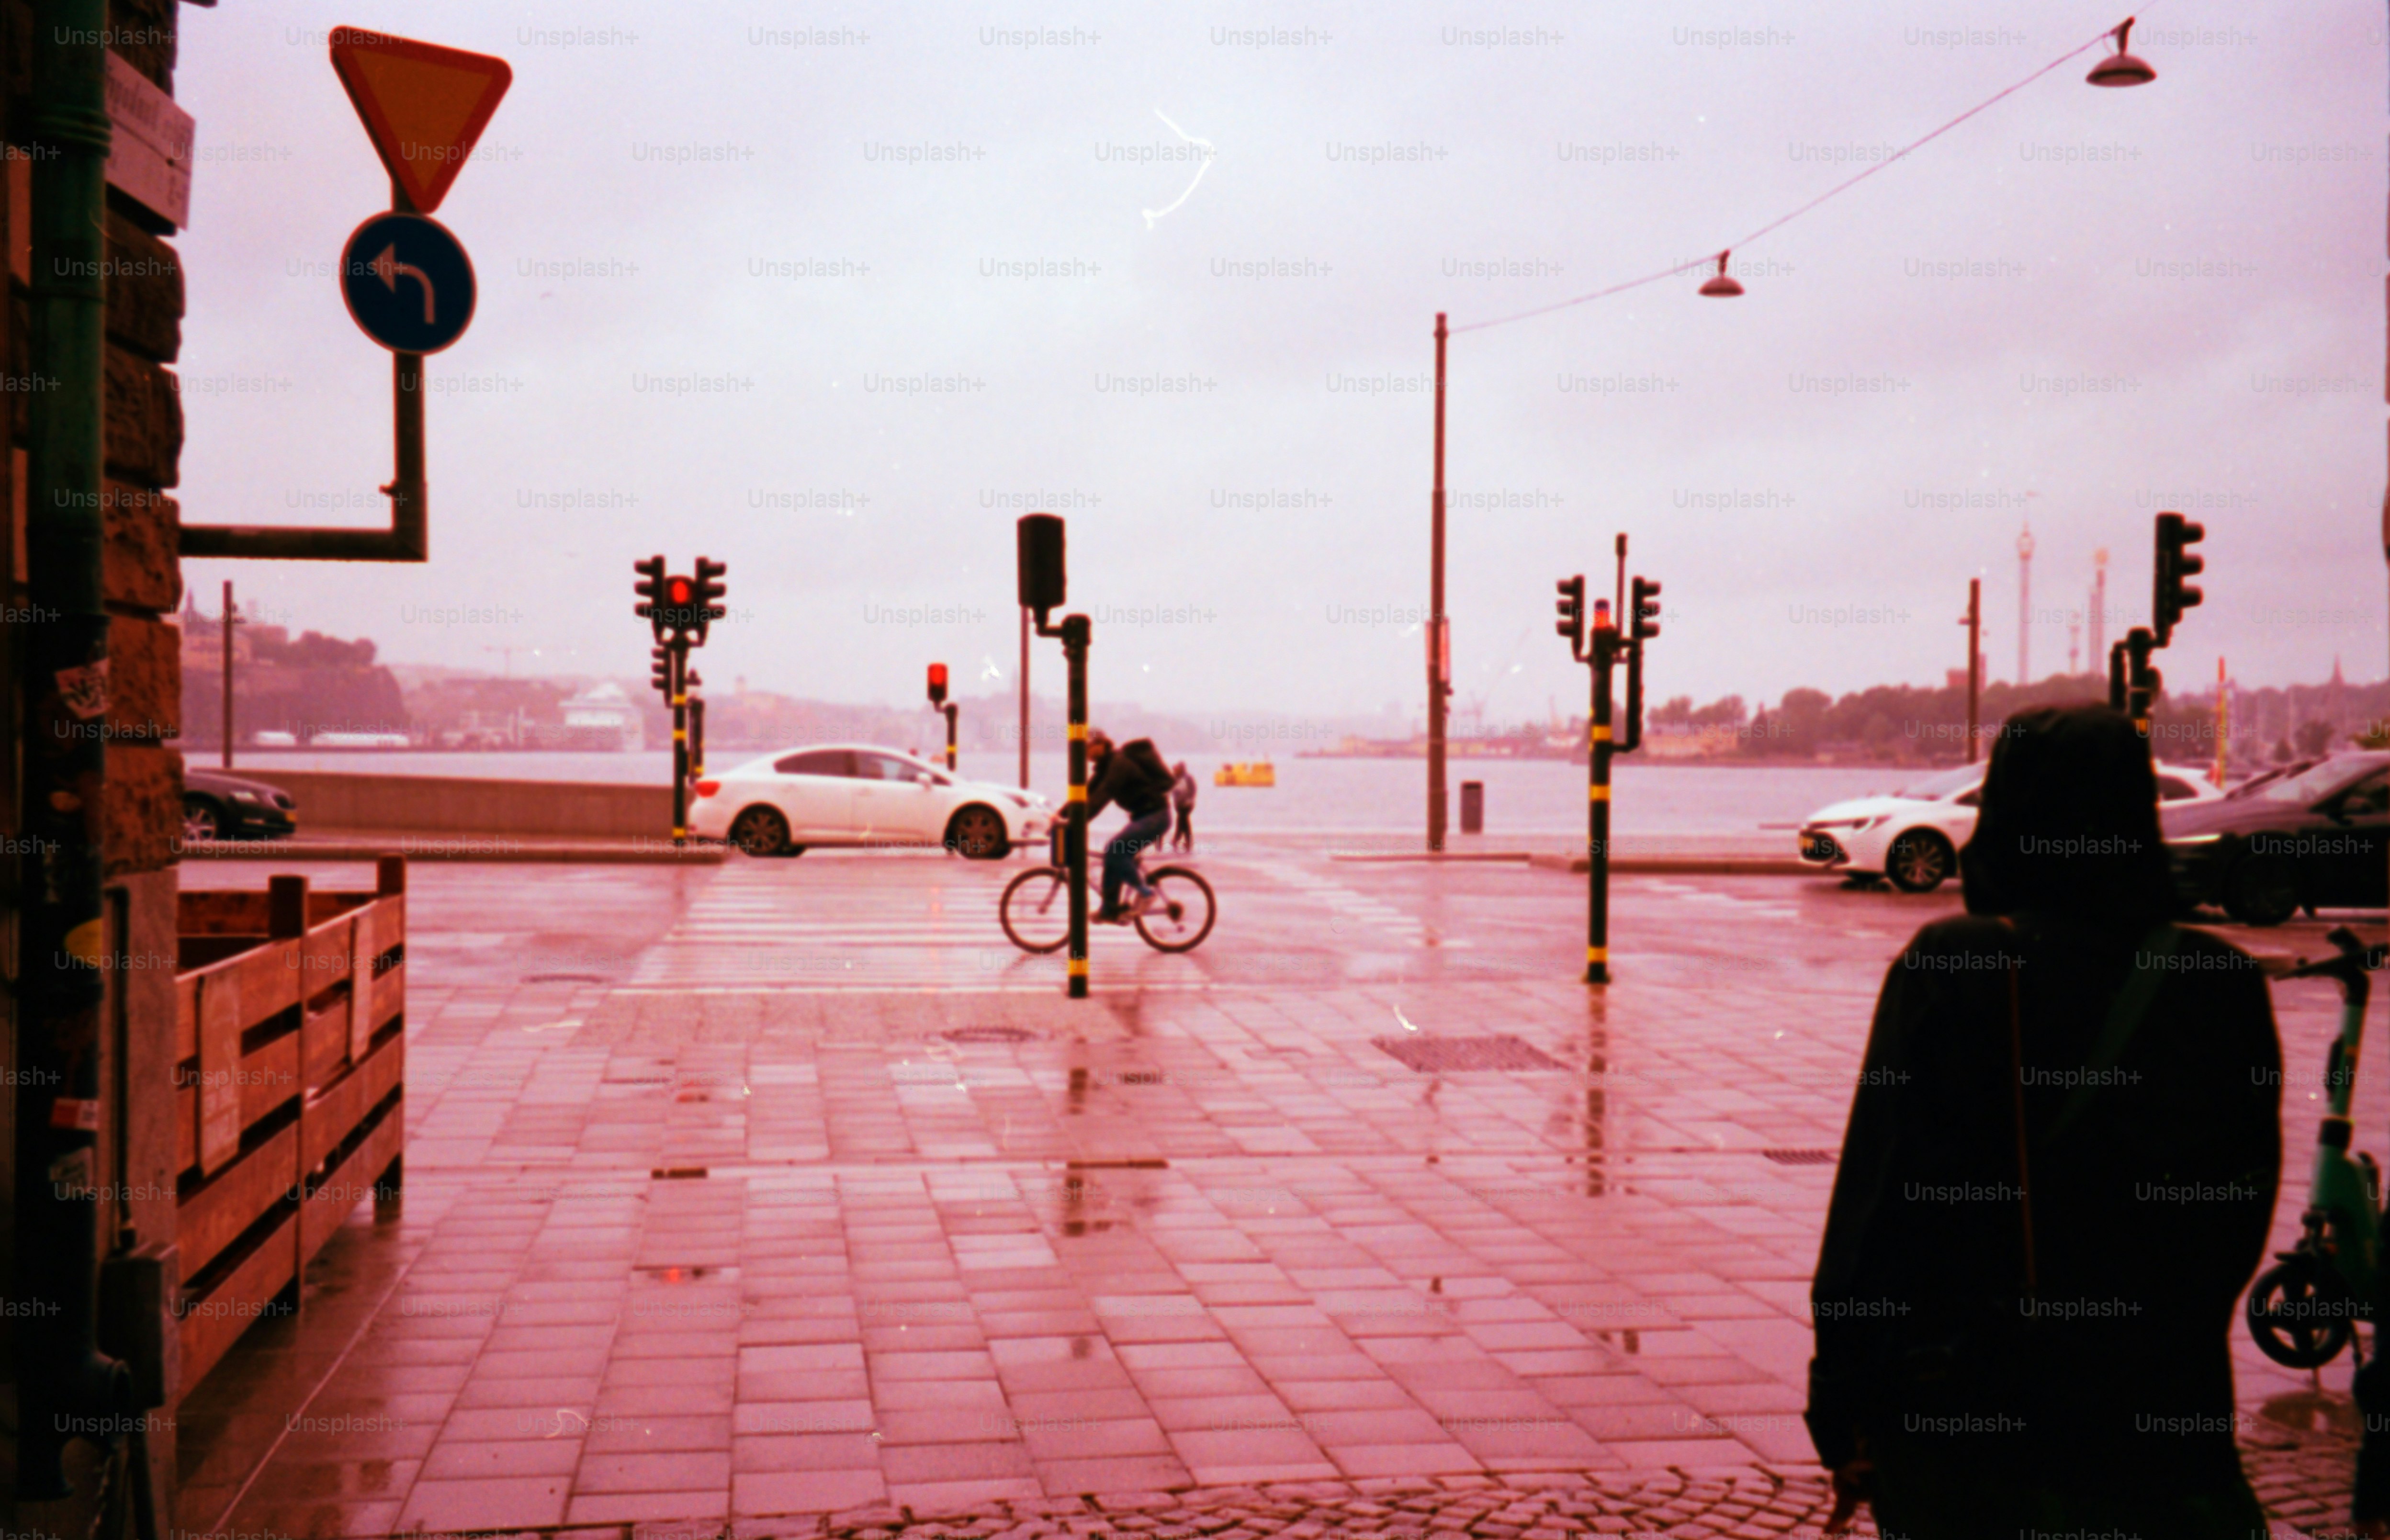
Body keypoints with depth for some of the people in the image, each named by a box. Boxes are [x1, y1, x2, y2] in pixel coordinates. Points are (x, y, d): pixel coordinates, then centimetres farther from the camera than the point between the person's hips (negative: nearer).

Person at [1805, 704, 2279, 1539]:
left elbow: (1878, 1193, -12)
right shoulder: (2225, 987, -2)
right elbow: (2242, 1221, 7)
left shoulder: (1947, 968, -12)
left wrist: (1845, 1413, -5)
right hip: (2159, 1416, 2)